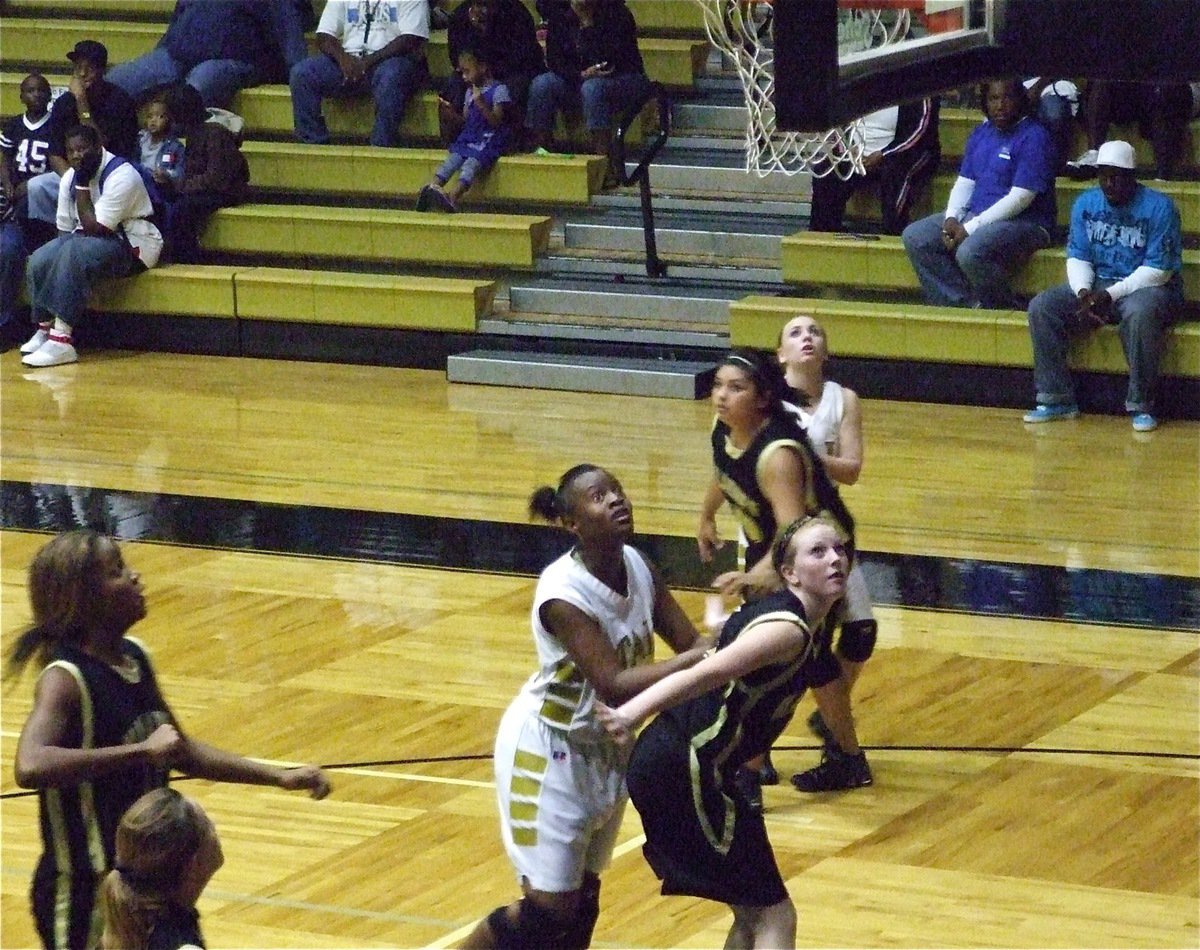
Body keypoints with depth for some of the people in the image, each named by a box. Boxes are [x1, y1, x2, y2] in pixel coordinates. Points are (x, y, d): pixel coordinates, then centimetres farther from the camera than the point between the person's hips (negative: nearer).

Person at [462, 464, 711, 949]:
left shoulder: (637, 566, -7)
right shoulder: (562, 594, -28)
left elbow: (690, 644, -4)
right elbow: (613, 684, -33)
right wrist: (699, 658, -37)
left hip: (604, 747, 7)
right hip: (547, 751, -7)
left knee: (582, 901, 13)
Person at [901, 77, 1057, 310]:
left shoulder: (1033, 136, -12)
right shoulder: (981, 133, 14)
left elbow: (1020, 198, -18)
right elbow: (964, 183, 14)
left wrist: (971, 227, -19)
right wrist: (951, 218, -7)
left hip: (1022, 221, -9)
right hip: (974, 216, 9)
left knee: (970, 252, -35)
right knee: (915, 237, -6)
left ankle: (1003, 309, -12)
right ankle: (965, 303, -12)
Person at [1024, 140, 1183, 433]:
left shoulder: (1159, 207, -11)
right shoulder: (1086, 203, 5)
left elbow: (1158, 270, -15)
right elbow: (1077, 256, 6)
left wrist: (1112, 294, -23)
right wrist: (1082, 292, -16)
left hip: (1147, 288, -5)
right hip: (1096, 286, 5)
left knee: (1139, 313, -41)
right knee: (1041, 307, -17)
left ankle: (1141, 406, -29)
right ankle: (1057, 400, -14)